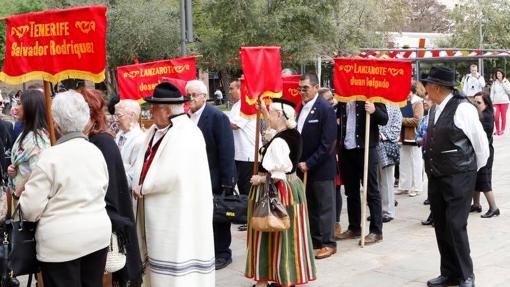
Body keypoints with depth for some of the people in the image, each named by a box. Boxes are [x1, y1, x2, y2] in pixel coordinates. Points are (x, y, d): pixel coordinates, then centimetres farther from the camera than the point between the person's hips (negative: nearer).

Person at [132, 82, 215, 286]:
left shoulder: (185, 134, -18)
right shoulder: (154, 131, 11)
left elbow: (173, 174, -26)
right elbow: (144, 164, 13)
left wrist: (142, 188, -13)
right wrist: (140, 186, -5)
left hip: (177, 213, -9)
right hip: (158, 211, 9)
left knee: (175, 252, -2)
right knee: (161, 252, 16)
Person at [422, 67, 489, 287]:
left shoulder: (462, 109, -15)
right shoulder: (434, 108, 7)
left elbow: (481, 142, -7)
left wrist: (472, 170, 5)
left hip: (459, 178, -7)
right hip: (436, 177, 7)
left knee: (455, 226, -7)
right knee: (441, 226, 11)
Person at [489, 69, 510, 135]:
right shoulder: (494, 83, 10)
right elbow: (492, 93, 11)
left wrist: (503, 83, -9)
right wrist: (491, 102, 4)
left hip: (504, 102, -1)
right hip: (496, 102, 1)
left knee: (503, 116, -1)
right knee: (496, 117, -7)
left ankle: (502, 130, 10)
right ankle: (497, 130, 7)